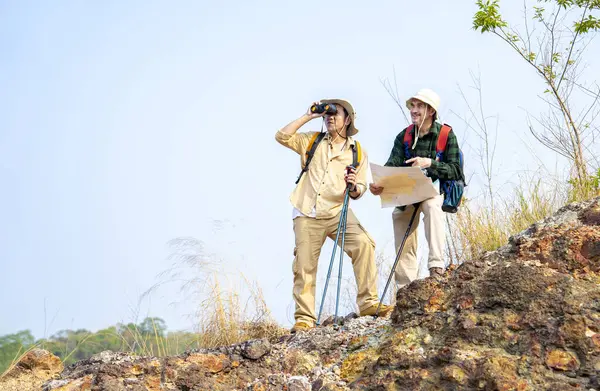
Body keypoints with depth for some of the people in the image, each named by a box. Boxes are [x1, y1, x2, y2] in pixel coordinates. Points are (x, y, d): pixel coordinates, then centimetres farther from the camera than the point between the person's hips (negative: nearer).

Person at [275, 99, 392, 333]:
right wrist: (308, 116, 2)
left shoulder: (357, 152, 11)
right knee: (304, 267, -5)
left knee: (364, 243, -24)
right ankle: (304, 319, 4)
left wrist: (354, 187, -16)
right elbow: (282, 136, -1)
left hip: (337, 212, 0)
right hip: (306, 214, 0)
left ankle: (368, 303, -20)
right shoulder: (312, 141, 13)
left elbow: (359, 191, 8)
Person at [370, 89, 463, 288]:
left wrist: (430, 163, -29)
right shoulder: (403, 137, 2)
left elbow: (455, 171, -13)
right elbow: (391, 166, -11)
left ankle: (436, 267, -45)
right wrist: (378, 184, -32)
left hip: (435, 190, -4)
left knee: (431, 205, -39)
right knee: (404, 249, 3)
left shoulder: (446, 135, -7)